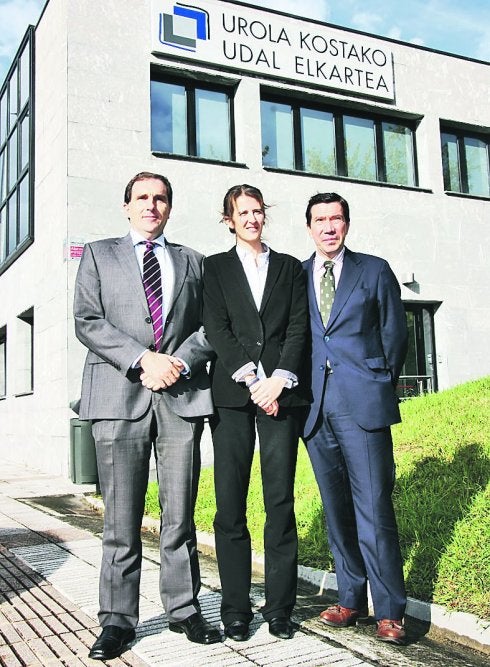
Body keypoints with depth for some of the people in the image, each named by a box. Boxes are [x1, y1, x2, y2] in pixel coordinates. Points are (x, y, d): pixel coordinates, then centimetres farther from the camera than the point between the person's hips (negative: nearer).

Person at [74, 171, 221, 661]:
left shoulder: (191, 261, 20)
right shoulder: (98, 254, 14)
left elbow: (208, 326, 12)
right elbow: (87, 321, 1)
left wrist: (180, 362, -7)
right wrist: (143, 360, -10)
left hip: (182, 395, 2)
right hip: (119, 396, -1)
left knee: (179, 514, 6)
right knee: (121, 519, 2)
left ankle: (183, 609, 18)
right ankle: (117, 620, 13)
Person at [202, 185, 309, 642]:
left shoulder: (289, 267, 17)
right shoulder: (215, 268, 13)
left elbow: (299, 327, 6)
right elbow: (216, 330, 1)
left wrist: (279, 379, -9)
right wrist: (252, 381, -10)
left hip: (280, 392, 1)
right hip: (232, 393, -1)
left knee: (280, 501, 0)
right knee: (230, 504, -1)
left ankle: (279, 608, 9)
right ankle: (235, 610, 8)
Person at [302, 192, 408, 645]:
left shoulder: (374, 271, 8)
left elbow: (395, 334, 9)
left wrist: (380, 386, 8)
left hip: (362, 404, -3)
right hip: (316, 405, 3)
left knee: (374, 507, -4)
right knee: (337, 509, 9)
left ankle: (390, 611, 7)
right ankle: (352, 601, 21)